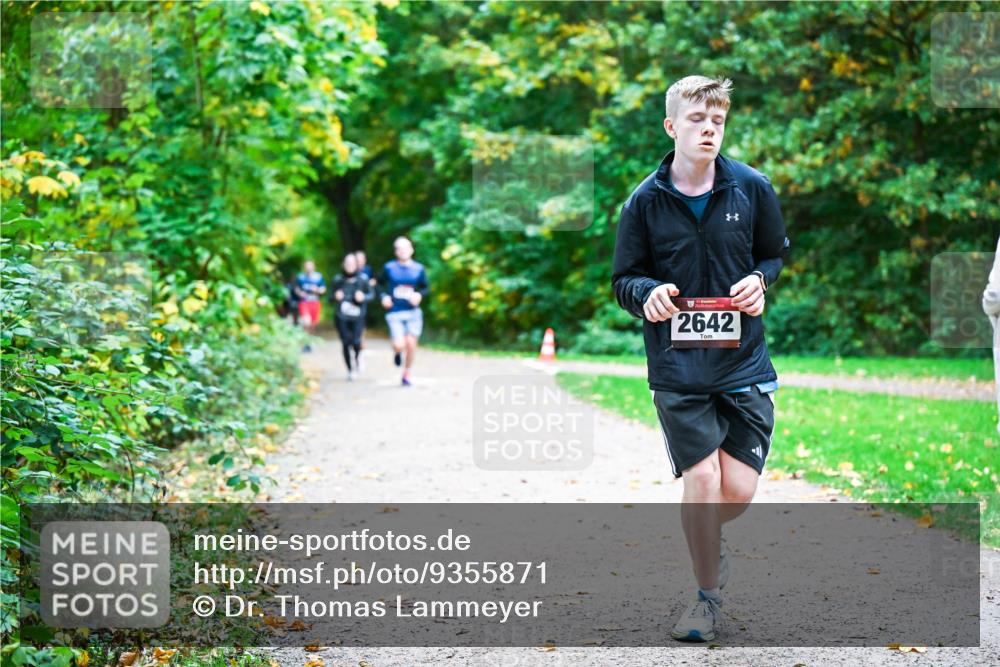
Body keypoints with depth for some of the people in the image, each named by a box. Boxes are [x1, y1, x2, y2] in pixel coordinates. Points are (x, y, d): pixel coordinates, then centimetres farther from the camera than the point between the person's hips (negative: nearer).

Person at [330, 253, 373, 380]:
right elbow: (330, 297, 11)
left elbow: (370, 294, 9)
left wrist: (363, 297, -12)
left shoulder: (362, 279, 1)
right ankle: (350, 370, 13)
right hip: (341, 316, 1)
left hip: (357, 316, -1)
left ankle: (357, 357, 19)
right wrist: (335, 296, -12)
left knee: (356, 342, -16)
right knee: (346, 343, -3)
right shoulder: (338, 280, 3)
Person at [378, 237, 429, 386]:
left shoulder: (418, 269, 3)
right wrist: (384, 296, -4)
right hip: (394, 313, -2)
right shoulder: (389, 268, 0)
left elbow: (425, 288, 13)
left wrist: (419, 295, -8)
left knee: (411, 344, -5)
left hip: (413, 312, 2)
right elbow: (380, 283, 14)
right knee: (399, 345, -16)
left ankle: (406, 374, 17)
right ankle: (397, 352, 24)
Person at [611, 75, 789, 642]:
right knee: (701, 479, -8)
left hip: (744, 360, 1)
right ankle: (708, 595, 14)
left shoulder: (753, 189, 1)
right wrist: (647, 293, -17)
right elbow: (624, 279, 6)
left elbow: (777, 254, 15)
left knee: (739, 490, -2)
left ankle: (708, 536, 35)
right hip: (677, 366, -1)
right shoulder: (645, 201, -2)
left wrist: (761, 280, -7)